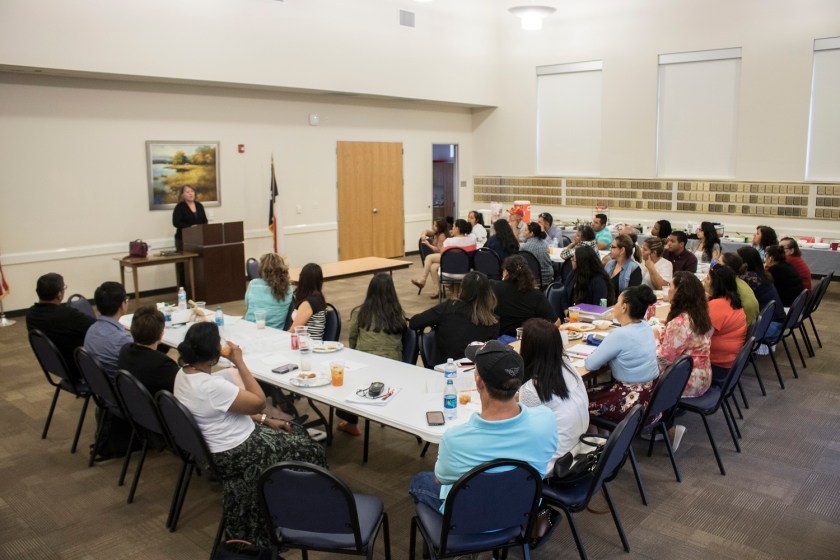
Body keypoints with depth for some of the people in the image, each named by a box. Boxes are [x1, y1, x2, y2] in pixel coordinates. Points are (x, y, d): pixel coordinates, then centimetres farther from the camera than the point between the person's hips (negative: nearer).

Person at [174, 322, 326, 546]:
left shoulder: (184, 374, -2)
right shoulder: (211, 386, -33)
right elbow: (259, 402, -21)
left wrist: (265, 421, 7)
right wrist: (239, 362, -19)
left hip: (220, 443, 9)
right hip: (234, 454, -9)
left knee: (295, 432, 20)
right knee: (307, 451, 7)